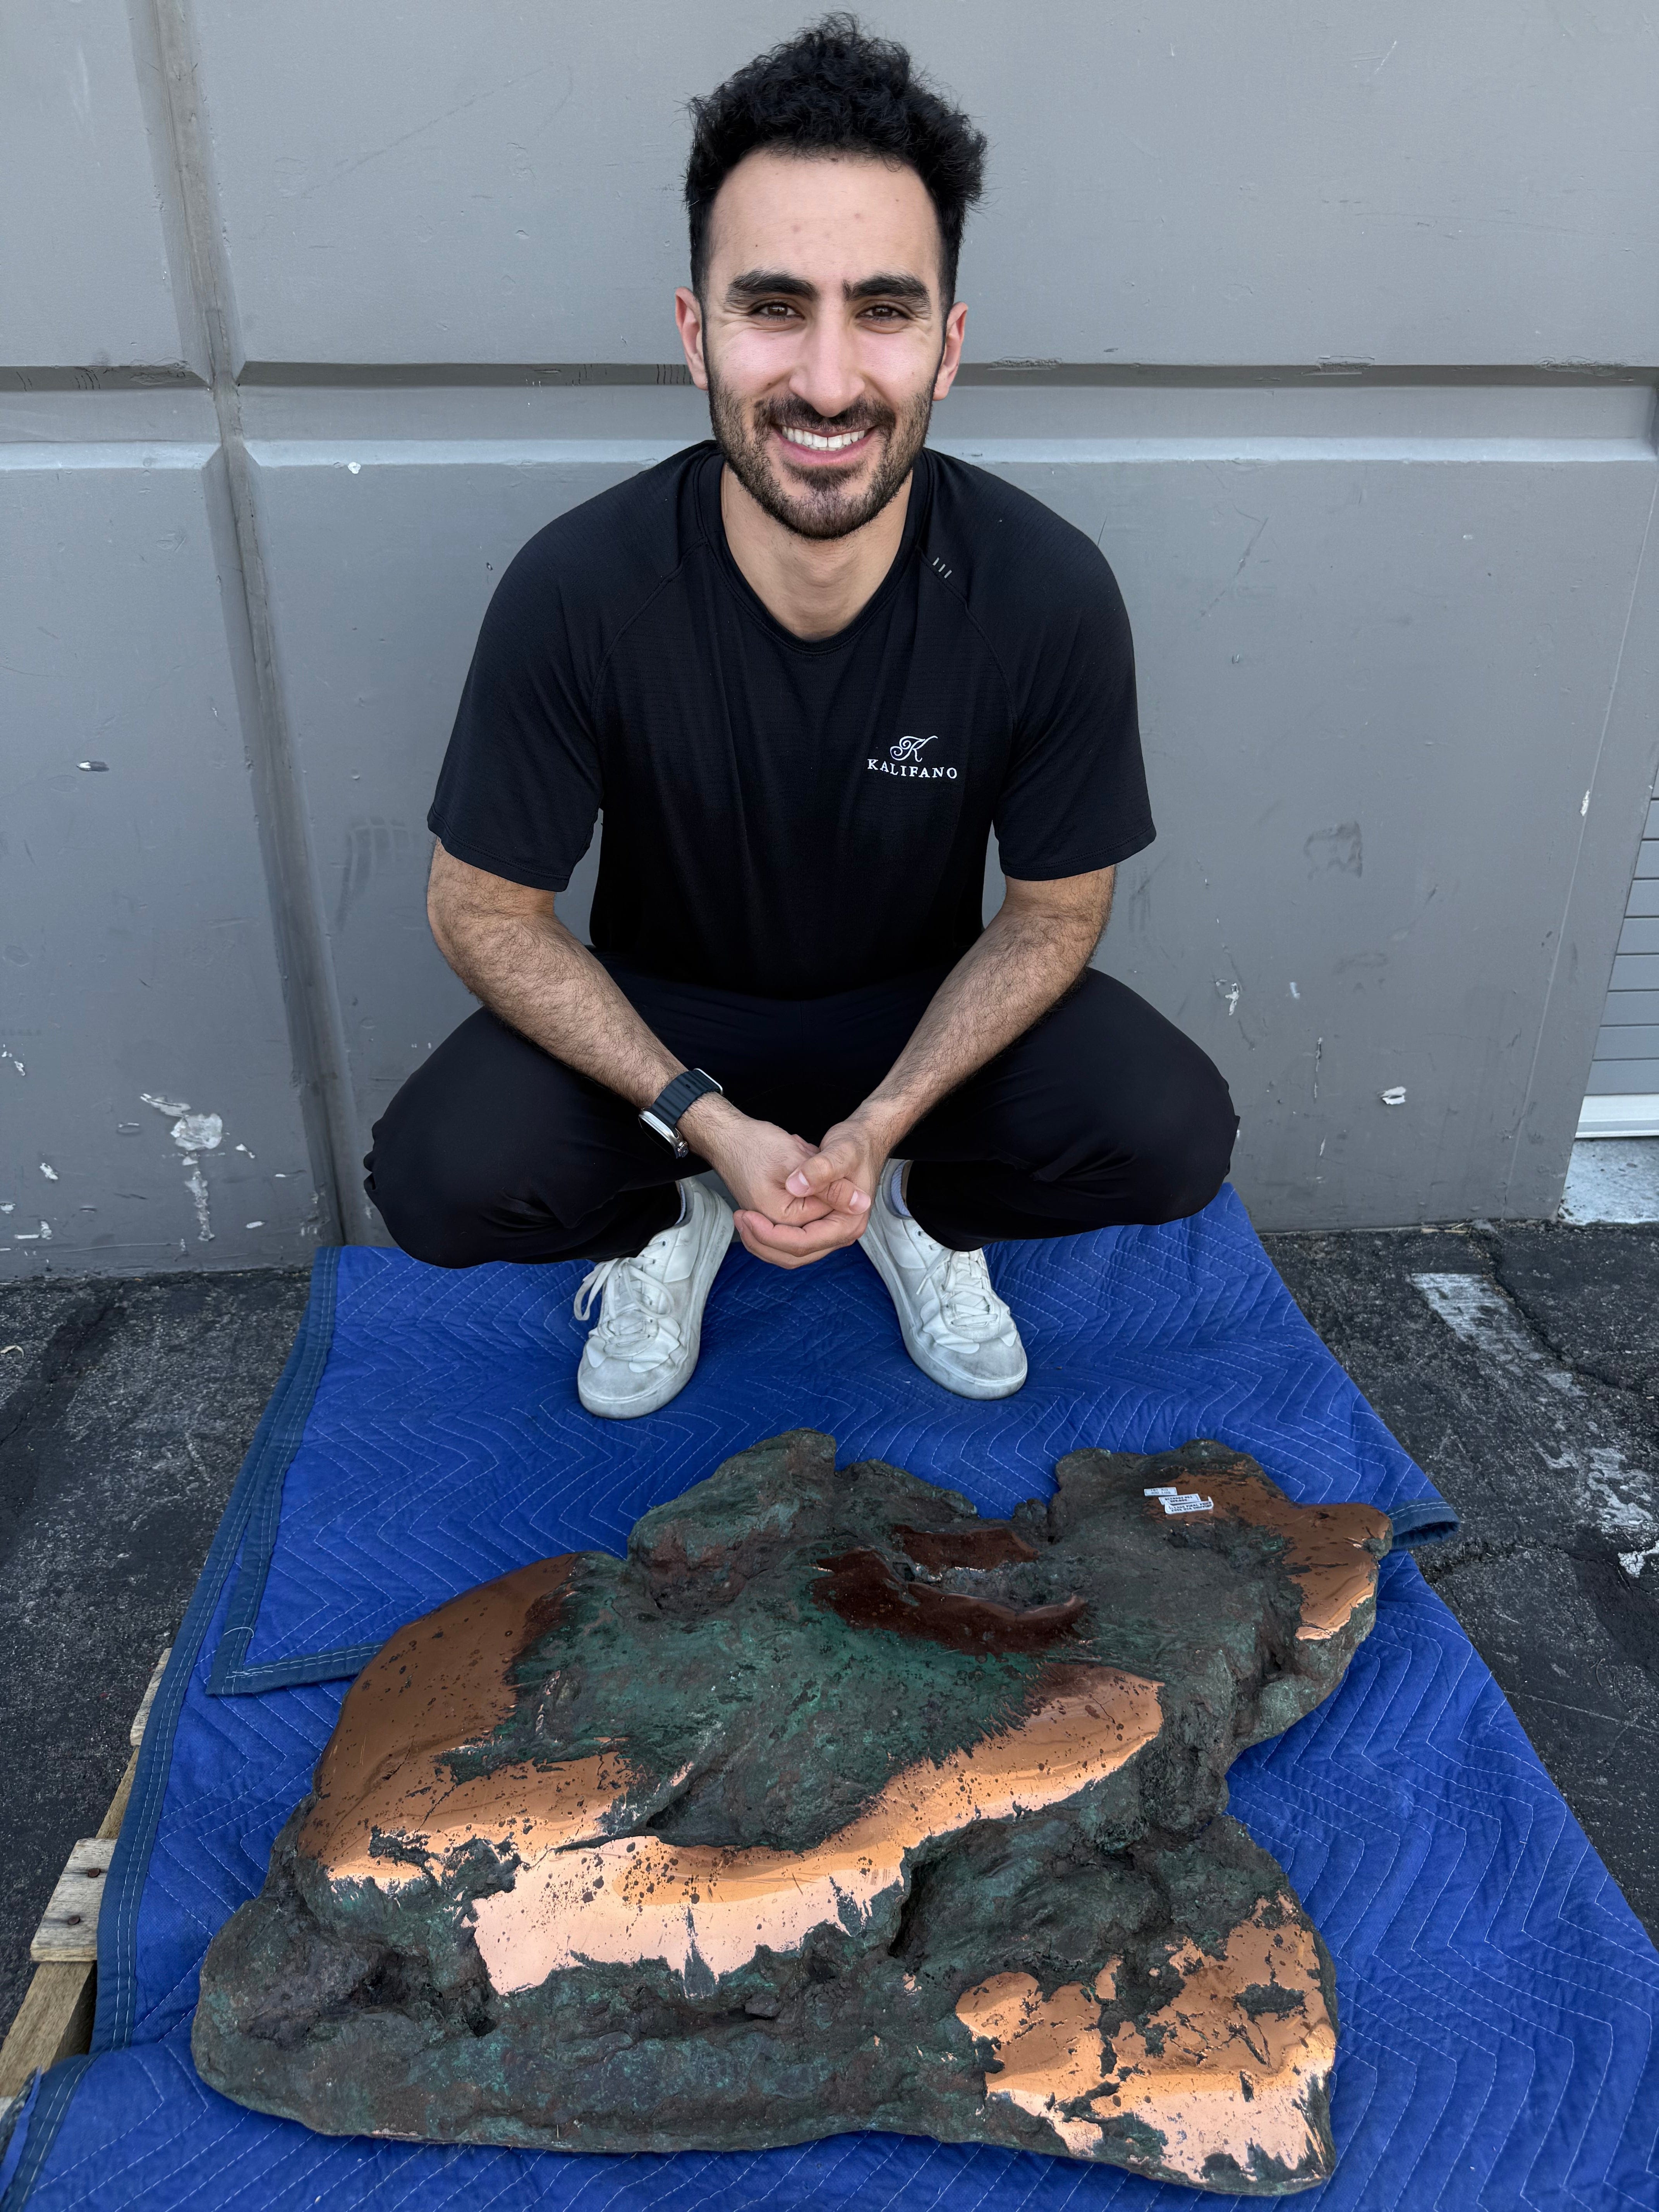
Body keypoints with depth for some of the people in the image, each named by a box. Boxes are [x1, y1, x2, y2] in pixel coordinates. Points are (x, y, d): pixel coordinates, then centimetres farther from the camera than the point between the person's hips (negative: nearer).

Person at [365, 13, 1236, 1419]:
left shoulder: (1051, 595, -21)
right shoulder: (578, 592, -24)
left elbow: (1056, 912, -9)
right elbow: (484, 910, -14)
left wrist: (879, 1124, -22)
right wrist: (708, 1123, -23)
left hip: (924, 1003, 1)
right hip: (660, 1008, 0)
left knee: (1173, 1137, -23)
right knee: (441, 1181, -26)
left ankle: (921, 1204, 11)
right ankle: (669, 1212, 11)